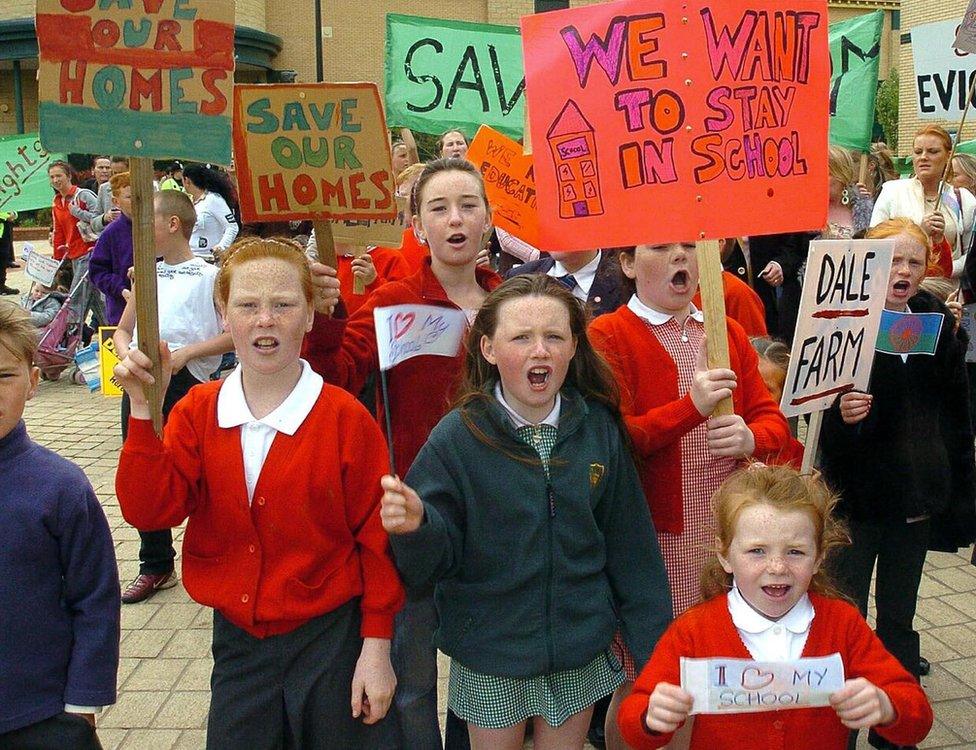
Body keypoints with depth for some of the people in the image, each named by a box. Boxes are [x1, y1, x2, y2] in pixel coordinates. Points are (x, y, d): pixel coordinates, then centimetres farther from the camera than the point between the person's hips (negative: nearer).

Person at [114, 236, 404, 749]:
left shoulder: (345, 419, -13)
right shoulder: (198, 412, -2)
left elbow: (376, 538, -8)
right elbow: (149, 510, -12)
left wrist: (376, 645, -7)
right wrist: (144, 410, -21)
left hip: (330, 639, -3)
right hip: (237, 640, 3)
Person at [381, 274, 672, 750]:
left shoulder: (599, 429, -6)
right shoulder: (457, 437, -14)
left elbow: (629, 546, 2)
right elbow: (432, 563, -12)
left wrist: (652, 648, 4)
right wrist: (414, 526, -33)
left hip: (581, 655, 2)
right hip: (489, 662, -2)